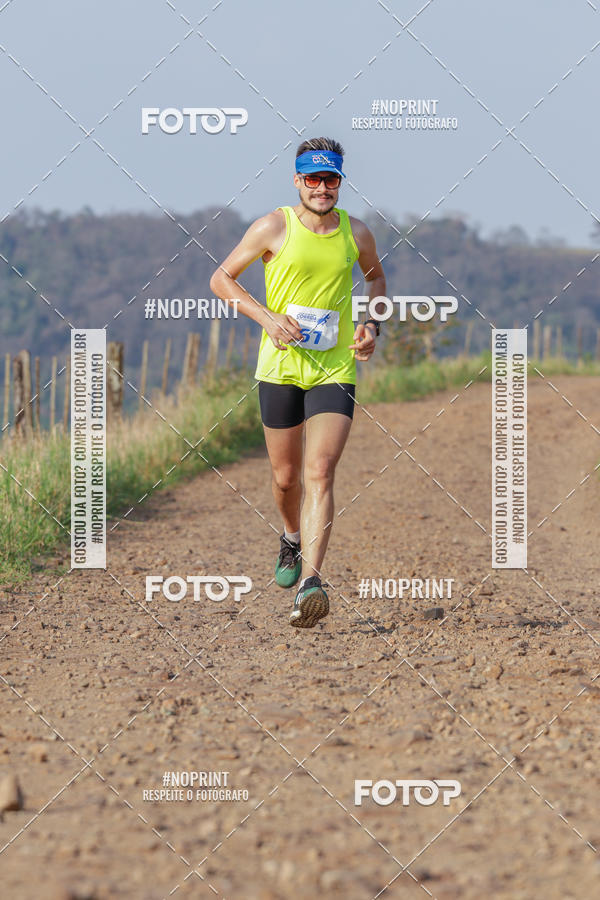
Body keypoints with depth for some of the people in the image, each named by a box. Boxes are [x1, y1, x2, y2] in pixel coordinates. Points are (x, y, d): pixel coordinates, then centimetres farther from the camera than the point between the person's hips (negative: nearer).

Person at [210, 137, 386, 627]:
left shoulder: (356, 233, 3)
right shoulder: (274, 227, -5)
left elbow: (375, 276, 24)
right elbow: (222, 278, 0)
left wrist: (373, 325, 6)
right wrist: (267, 317, -13)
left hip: (336, 368, 0)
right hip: (281, 366, 0)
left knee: (320, 473, -15)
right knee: (286, 477, 10)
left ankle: (310, 581, -23)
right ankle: (294, 538, 43)